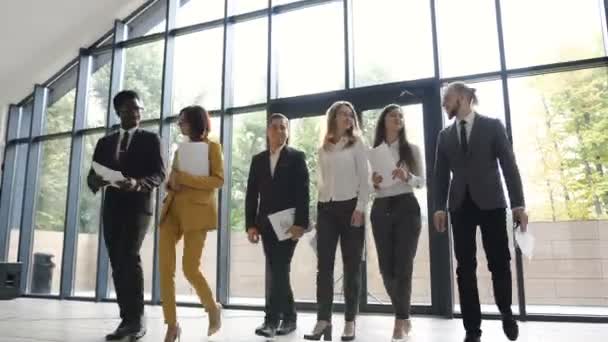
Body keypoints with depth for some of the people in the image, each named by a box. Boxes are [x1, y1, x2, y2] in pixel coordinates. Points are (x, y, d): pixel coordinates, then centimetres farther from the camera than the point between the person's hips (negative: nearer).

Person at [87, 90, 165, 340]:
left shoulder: (150, 139, 7)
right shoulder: (105, 142, 18)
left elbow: (159, 174, -3)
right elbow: (92, 174, 12)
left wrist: (138, 183, -23)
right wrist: (96, 181, -13)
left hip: (138, 205, -4)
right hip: (112, 207, 5)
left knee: (129, 256, -20)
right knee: (117, 263, 2)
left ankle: (137, 318, -13)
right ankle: (127, 319, 9)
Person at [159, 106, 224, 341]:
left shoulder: (212, 147, 5)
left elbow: (219, 180, -6)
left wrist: (185, 178, -13)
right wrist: (171, 183, 2)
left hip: (197, 210, -6)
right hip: (173, 209, 6)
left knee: (190, 268, -8)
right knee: (165, 267, -6)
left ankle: (213, 308, 19)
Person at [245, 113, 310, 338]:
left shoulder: (297, 157, 2)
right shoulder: (258, 159, 13)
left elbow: (303, 192, -7)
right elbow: (251, 194, 9)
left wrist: (300, 223, -16)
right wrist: (251, 224, 1)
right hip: (267, 223, 4)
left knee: (278, 270, -10)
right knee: (277, 270, 7)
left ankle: (272, 319, -6)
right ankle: (289, 317, 19)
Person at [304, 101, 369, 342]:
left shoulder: (357, 144, 5)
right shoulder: (323, 149, 14)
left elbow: (364, 179, -2)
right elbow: (322, 181, 15)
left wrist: (360, 208, -12)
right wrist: (318, 211, 9)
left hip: (349, 206, -3)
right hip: (326, 209, 3)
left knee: (351, 266, 0)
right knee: (324, 265, -1)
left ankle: (350, 322, 6)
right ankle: (323, 320, 4)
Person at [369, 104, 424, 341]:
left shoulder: (412, 149, 6)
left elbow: (421, 181, 4)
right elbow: (369, 187, 12)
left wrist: (407, 177, -16)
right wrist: (373, 183, -10)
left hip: (406, 208, -2)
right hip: (381, 210, 2)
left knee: (403, 265, -5)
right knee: (386, 267, 2)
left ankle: (400, 320, 4)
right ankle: (404, 316, 21)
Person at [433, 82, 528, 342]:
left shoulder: (492, 126, 4)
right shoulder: (445, 135, 12)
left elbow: (509, 165, -1)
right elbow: (441, 174, 10)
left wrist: (518, 203, -8)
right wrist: (439, 207, -1)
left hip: (491, 203, -2)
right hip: (460, 206, 2)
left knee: (500, 262, 0)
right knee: (465, 268, 0)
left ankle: (506, 312, 27)